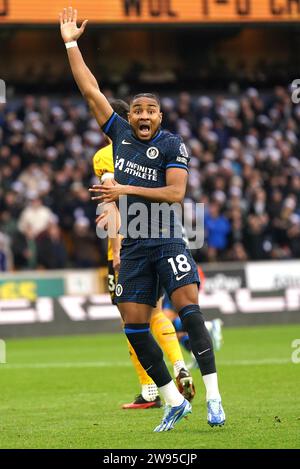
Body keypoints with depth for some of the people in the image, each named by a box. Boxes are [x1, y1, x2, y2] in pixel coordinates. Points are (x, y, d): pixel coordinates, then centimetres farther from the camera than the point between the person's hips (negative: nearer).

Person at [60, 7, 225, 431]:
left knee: (188, 308, -19)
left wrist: (126, 190, -14)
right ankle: (174, 402, 10)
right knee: (134, 326, 1)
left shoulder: (172, 145, -3)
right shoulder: (119, 133, 9)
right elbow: (91, 91, 13)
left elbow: (176, 193, -13)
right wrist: (71, 44, 14)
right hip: (133, 248, 5)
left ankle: (213, 396, -21)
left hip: (167, 241, -5)